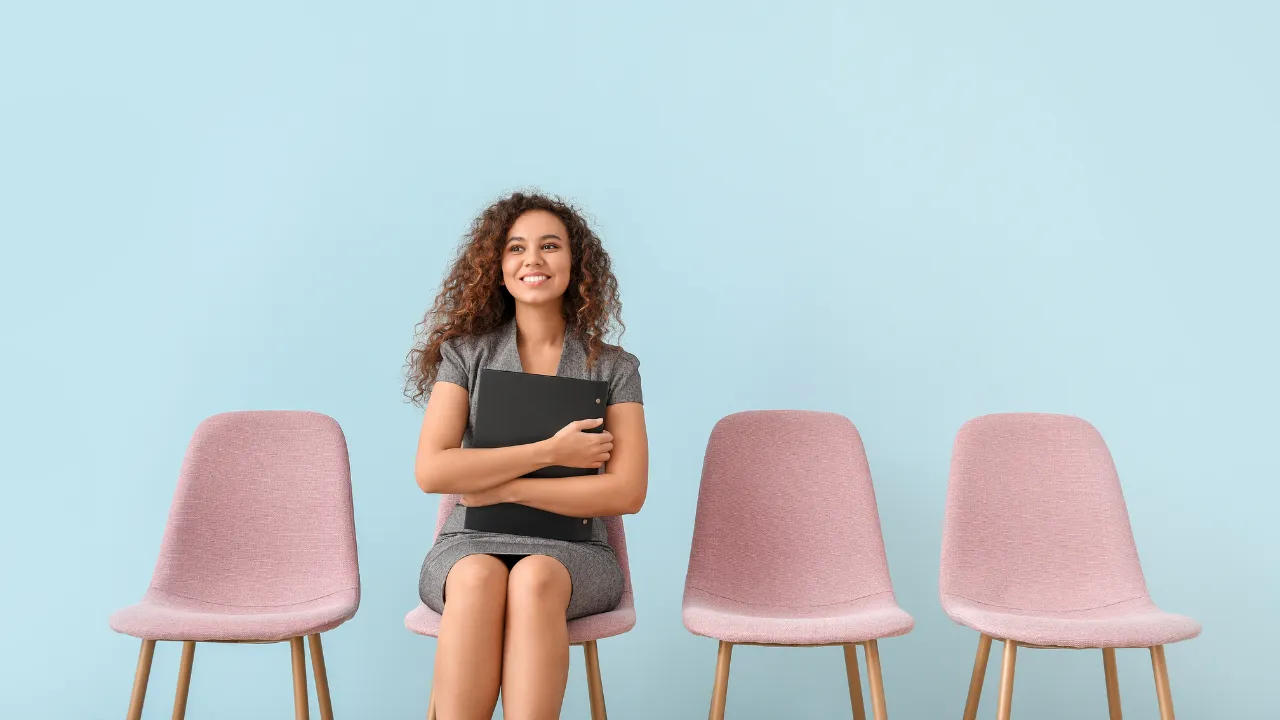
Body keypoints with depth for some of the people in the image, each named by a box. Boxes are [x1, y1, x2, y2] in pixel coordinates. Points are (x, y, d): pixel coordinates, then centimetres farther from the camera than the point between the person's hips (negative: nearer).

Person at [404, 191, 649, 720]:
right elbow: (431, 471, -7)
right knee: (477, 578, -35)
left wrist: (503, 487, -11)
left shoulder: (613, 367, 6)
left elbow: (627, 492, -6)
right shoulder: (465, 353, 6)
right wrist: (550, 451, -12)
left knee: (534, 580, -35)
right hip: (471, 544, 0)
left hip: (571, 551, 0)